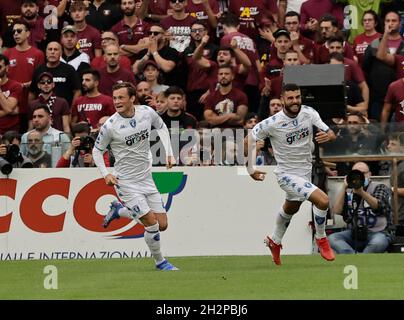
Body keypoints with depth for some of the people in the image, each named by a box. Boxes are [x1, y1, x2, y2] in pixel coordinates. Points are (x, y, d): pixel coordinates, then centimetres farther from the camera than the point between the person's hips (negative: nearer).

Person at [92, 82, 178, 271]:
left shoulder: (147, 113, -6)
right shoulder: (110, 126, -16)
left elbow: (161, 127, 16)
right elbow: (97, 150, -2)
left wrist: (169, 152, 7)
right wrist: (105, 174, -14)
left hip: (146, 179, 5)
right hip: (126, 182, -5)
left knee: (162, 225, 7)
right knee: (152, 223, -12)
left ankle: (119, 210, 27)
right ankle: (160, 262, 11)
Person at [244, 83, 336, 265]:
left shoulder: (309, 113, -9)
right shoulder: (272, 123, -22)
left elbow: (332, 134, -9)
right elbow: (246, 143, -10)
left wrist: (327, 135, -32)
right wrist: (250, 169, -7)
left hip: (306, 172, 6)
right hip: (287, 174, -6)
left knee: (290, 209, 28)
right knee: (322, 200, -23)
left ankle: (274, 242, 54)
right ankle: (321, 239, 0)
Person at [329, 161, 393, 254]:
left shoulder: (380, 188, 6)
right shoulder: (348, 192, 13)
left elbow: (378, 206, -14)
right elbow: (337, 211, 0)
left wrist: (362, 193, -31)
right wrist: (344, 188, -7)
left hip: (376, 233, -3)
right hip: (354, 233, 3)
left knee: (377, 243, -38)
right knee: (332, 238, -23)